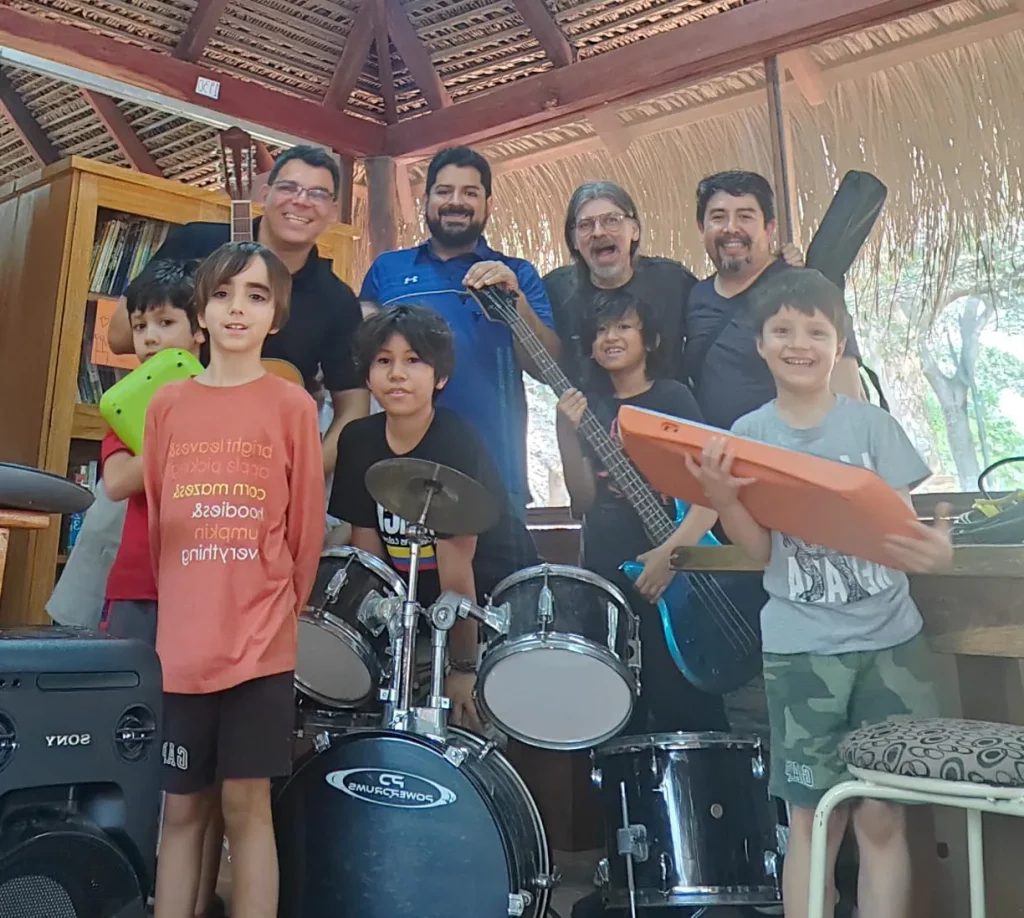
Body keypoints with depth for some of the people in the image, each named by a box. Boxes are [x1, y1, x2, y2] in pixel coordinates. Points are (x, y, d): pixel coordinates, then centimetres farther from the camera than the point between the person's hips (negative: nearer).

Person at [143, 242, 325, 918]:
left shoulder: (293, 405, -2)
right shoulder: (168, 405, 7)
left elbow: (307, 522, 1)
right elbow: (156, 518, 12)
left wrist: (281, 607, 6)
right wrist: (181, 609, 14)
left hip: (260, 639, -3)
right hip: (183, 643, 3)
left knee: (246, 804, 1)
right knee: (182, 809, 11)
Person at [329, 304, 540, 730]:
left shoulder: (457, 443, -23)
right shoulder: (357, 441, -5)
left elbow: (456, 565, -24)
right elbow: (368, 554, -2)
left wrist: (463, 666, -21)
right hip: (418, 605, 5)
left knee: (477, 720, -15)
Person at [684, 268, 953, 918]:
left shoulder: (874, 425, 0)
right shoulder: (748, 435, 0)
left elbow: (901, 528, -3)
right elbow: (760, 549, -5)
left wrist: (934, 548, -26)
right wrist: (723, 498, -25)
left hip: (889, 640, 1)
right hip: (800, 648, 0)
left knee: (882, 817, 5)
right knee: (814, 819, 6)